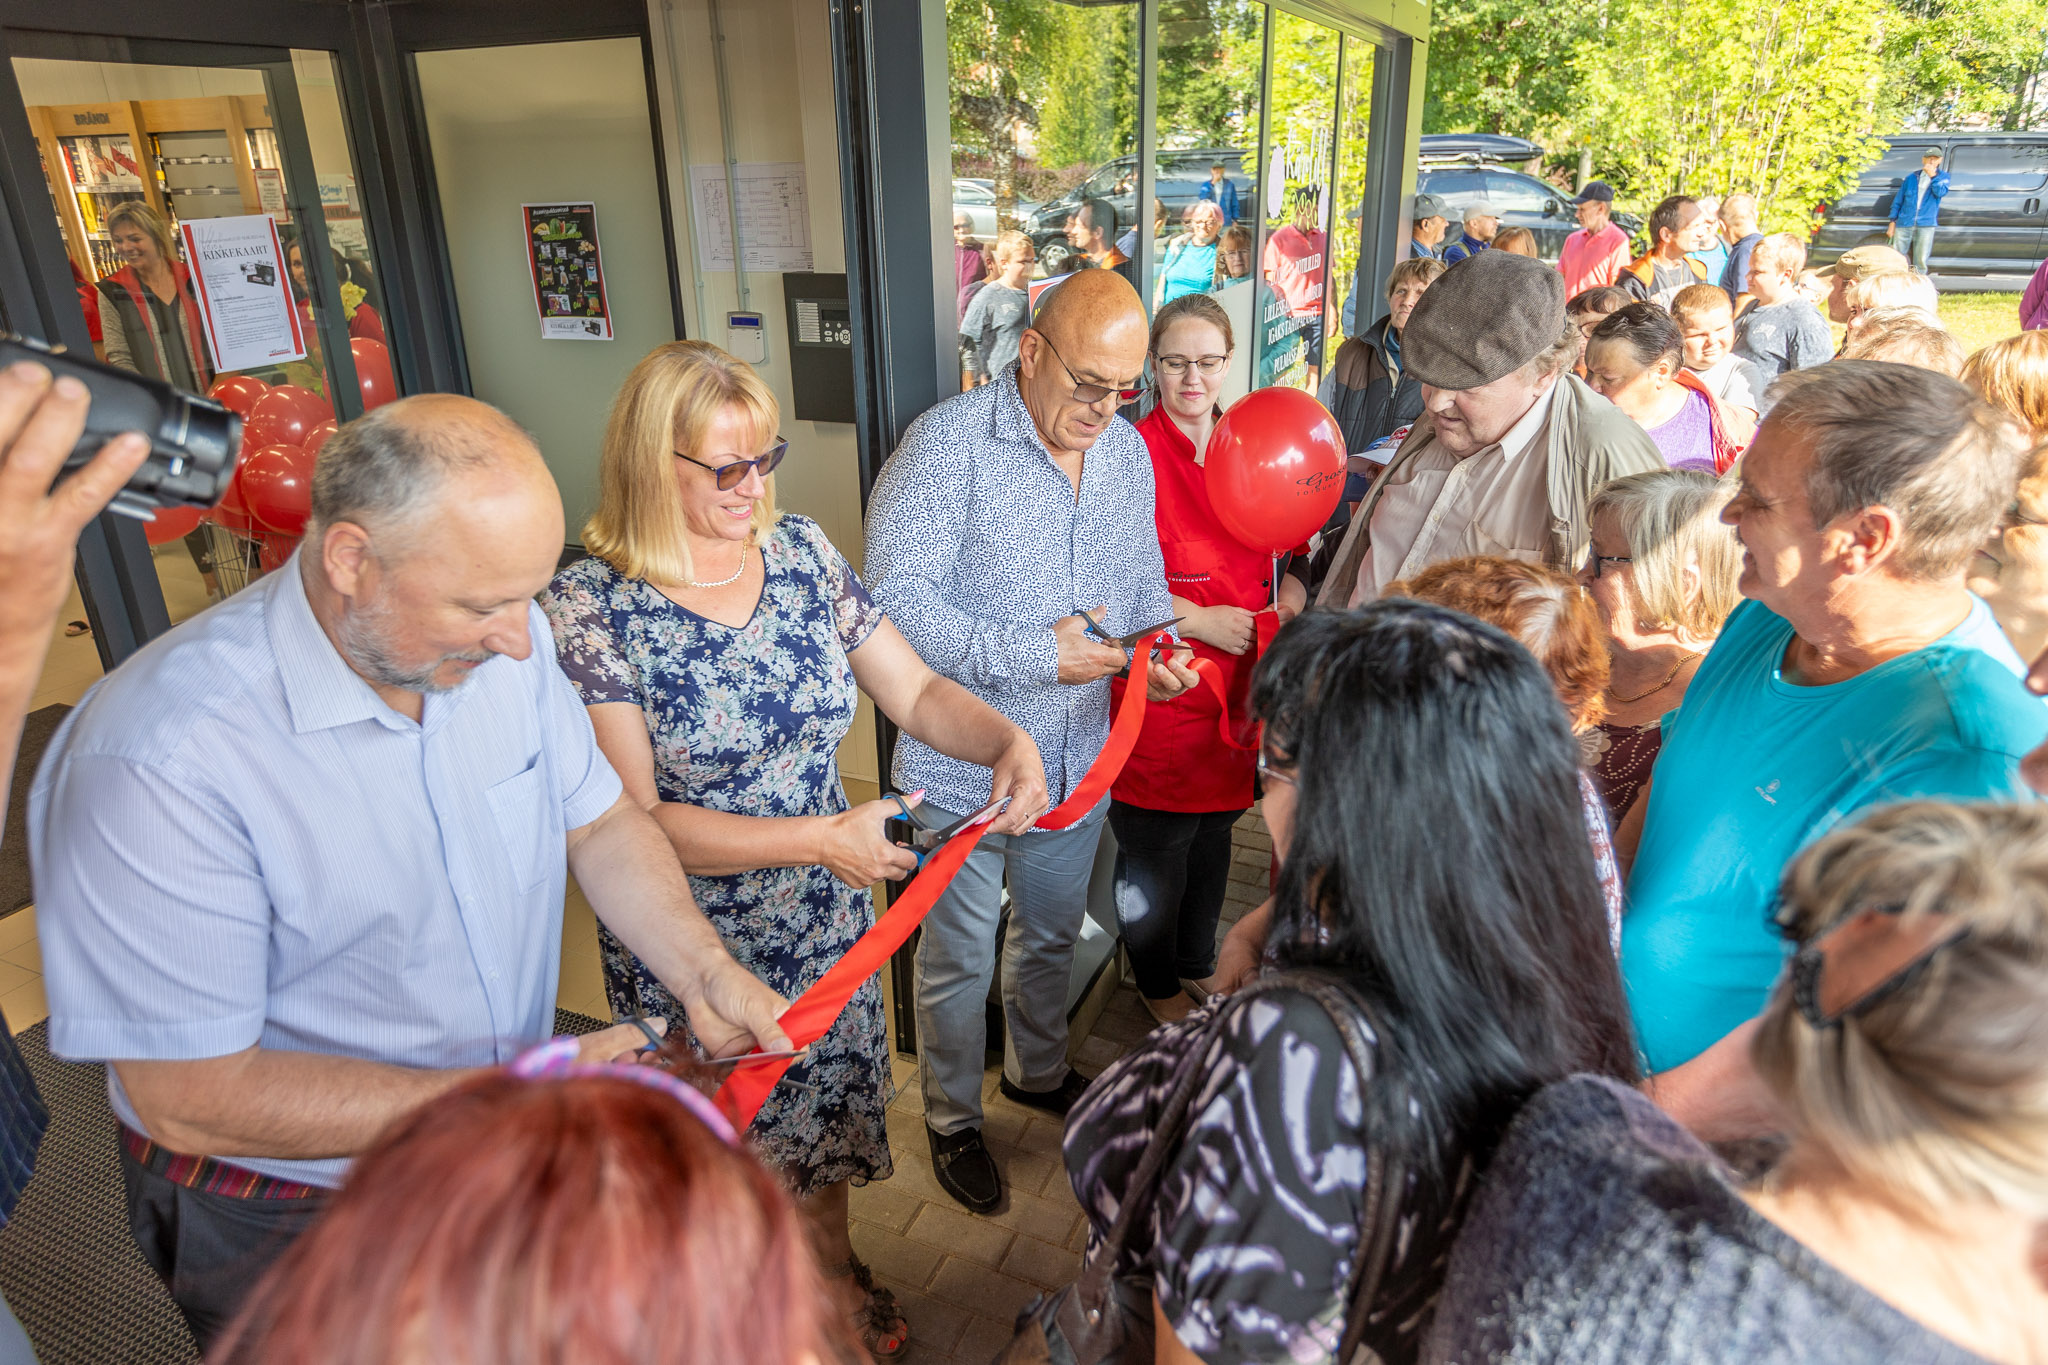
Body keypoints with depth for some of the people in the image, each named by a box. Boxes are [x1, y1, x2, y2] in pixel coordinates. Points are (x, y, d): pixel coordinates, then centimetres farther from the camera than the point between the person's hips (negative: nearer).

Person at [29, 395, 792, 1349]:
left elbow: (598, 823, -1)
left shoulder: (496, 642, -13)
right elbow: (191, 1097, -28)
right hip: (289, 1226, -5)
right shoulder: (158, 761, -32)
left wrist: (703, 972, -16)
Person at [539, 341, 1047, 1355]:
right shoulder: (587, 608, -20)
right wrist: (823, 837, -27)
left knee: (827, 1105, 25)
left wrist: (1006, 739, -23)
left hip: (827, 924, 4)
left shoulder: (803, 552, -6)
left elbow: (916, 692, -2)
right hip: (689, 948, -4)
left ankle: (835, 1272, 55)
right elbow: (630, 822, -21)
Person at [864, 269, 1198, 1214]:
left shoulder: (1127, 450, 3)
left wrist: (1158, 642, -8)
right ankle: (952, 1120, 38)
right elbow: (896, 600, -24)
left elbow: (1142, 576, 14)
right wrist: (1037, 655, -27)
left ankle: (1038, 1072, 53)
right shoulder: (948, 444, -19)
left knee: (1053, 932, 26)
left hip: (1078, 756, 6)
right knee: (959, 960, 12)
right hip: (964, 766, -6)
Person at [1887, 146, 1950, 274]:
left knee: (1920, 261, 0)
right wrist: (1892, 221, 6)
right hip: (1904, 224, 1)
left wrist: (1933, 175, -13)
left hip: (1926, 225, -1)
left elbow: (1941, 192, -8)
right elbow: (1898, 201, 13)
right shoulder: (1911, 178, 13)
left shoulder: (1943, 176, 10)